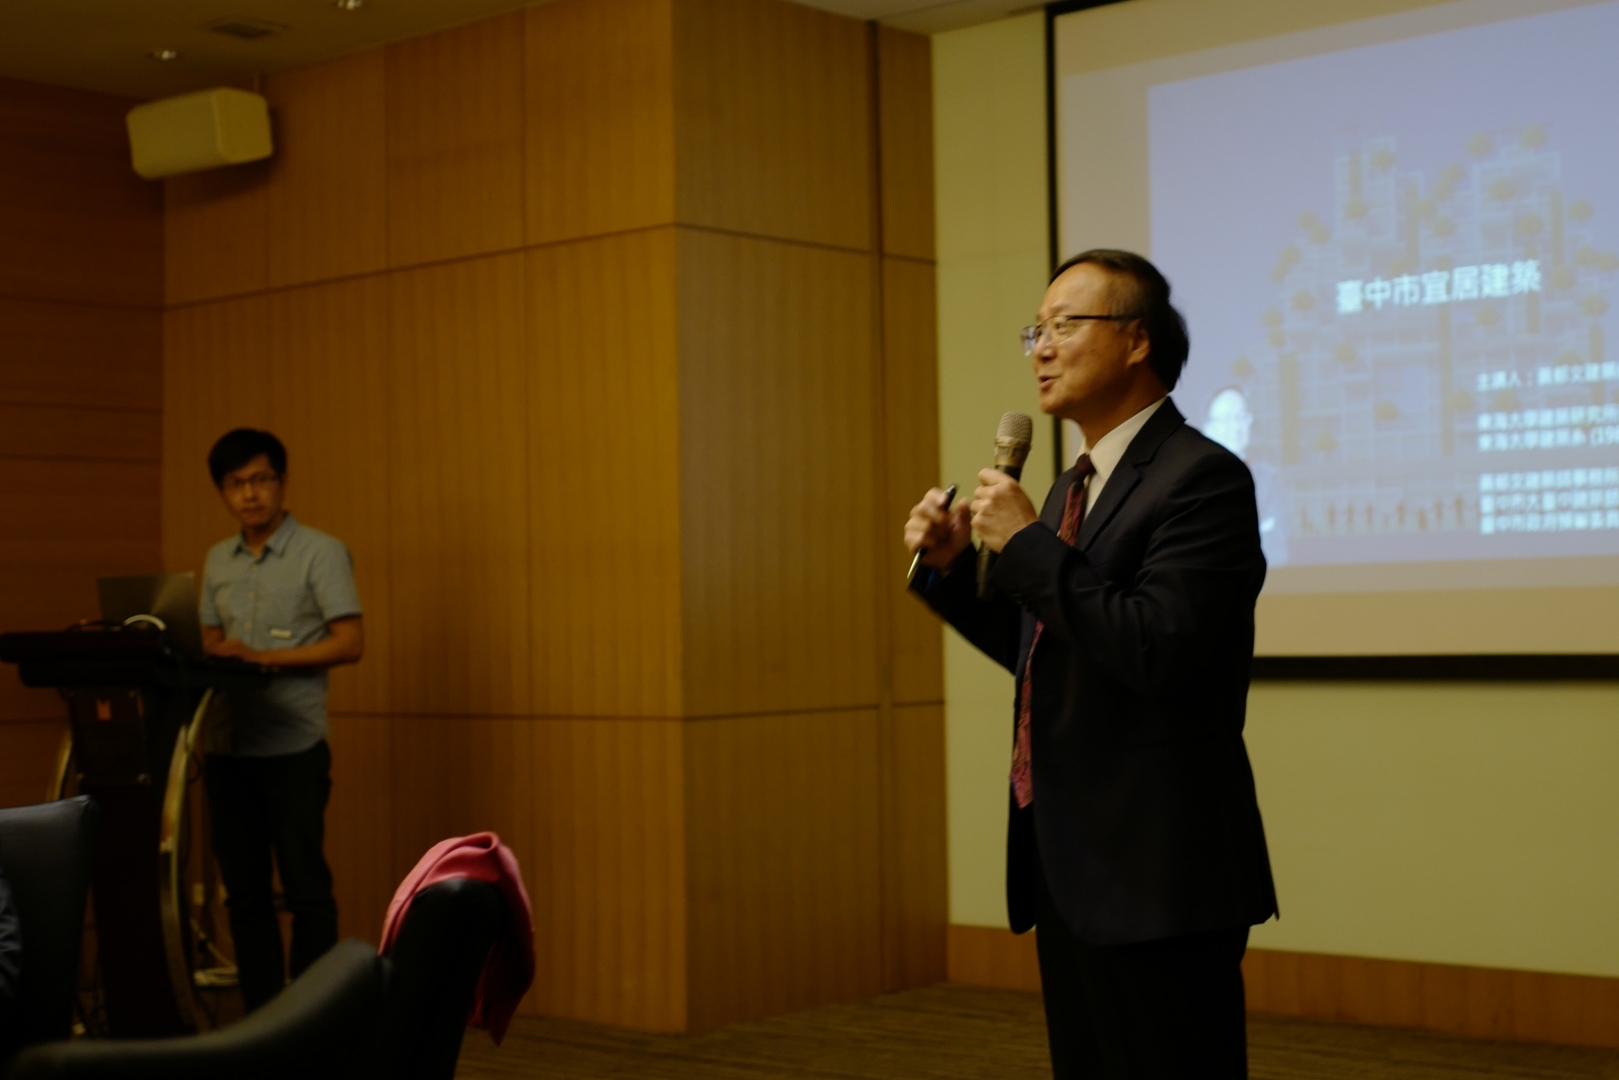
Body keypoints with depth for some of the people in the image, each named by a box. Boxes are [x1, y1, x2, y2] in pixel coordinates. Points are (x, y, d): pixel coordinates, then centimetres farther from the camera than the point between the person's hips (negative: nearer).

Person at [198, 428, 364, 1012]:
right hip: (228, 746, 5)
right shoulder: (218, 560, 15)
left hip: (293, 748, -5)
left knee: (306, 888, -4)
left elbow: (351, 643, -9)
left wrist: (262, 657, -17)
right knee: (244, 892, 8)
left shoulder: (322, 553, -2)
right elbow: (212, 642, 19)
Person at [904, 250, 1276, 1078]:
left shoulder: (1202, 476, -13)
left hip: (1156, 878, -9)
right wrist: (953, 566, 10)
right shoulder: (1075, 486, 16)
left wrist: (1025, 544, -19)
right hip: (1069, 871, 9)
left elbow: (1158, 648, -24)